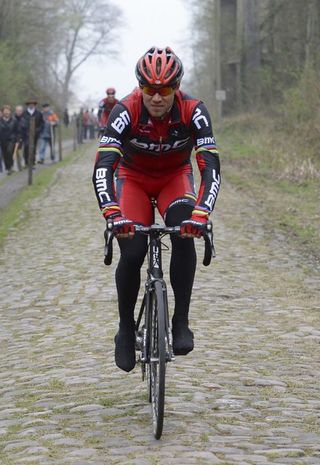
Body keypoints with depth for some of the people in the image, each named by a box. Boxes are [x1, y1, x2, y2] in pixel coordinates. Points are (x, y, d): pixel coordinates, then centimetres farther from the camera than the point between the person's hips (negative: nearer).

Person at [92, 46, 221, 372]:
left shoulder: (193, 112, -28)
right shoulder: (125, 112, -31)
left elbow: (210, 167, -33)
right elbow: (103, 168, -38)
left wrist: (201, 215, -49)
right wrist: (113, 215, -53)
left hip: (175, 177, 1)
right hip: (134, 178, 0)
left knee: (185, 234, -29)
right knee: (132, 254, -17)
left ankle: (181, 322, -19)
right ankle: (126, 328, 6)